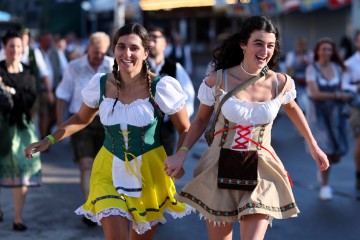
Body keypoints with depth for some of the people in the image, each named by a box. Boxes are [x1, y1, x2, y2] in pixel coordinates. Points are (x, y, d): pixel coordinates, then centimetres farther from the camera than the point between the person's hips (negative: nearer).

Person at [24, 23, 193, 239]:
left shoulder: (161, 88, -14)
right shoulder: (100, 85, -5)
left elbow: (185, 130, -3)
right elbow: (82, 119, 13)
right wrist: (49, 140, 2)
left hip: (149, 172, -1)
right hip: (110, 171, 1)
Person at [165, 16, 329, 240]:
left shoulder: (281, 83, -5)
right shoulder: (217, 81, -9)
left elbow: (293, 110, 17)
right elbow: (201, 121, 5)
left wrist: (313, 146, 21)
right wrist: (182, 153, -8)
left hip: (261, 171, 0)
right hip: (220, 169, 0)